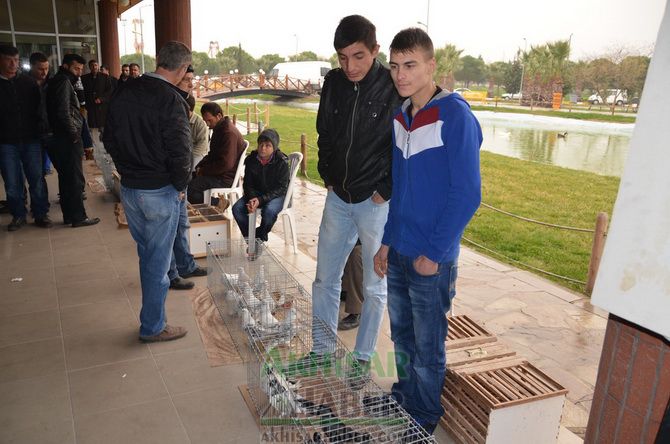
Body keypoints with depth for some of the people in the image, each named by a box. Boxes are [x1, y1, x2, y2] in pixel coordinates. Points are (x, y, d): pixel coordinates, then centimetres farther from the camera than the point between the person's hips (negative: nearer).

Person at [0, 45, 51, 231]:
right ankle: (18, 215, 18)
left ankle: (40, 214, 14)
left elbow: (38, 108, 7)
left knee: (37, 179, 2)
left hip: (31, 139, 0)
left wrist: (39, 131, -2)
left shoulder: (28, 82, 5)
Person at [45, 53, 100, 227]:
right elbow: (63, 112, -21)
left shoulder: (58, 81, 19)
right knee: (75, 178, -5)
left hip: (62, 139, 10)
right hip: (68, 140, -10)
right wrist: (74, 134, -14)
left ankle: (69, 215, 22)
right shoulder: (64, 82, -11)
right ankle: (78, 217, 0)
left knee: (66, 177, 14)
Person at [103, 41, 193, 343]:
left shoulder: (123, 93, 3)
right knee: (158, 260, 6)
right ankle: (153, 327, 20)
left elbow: (109, 140, 11)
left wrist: (127, 171, 17)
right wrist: (181, 187, -5)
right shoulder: (170, 100, -19)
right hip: (160, 193, -7)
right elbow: (180, 151, -20)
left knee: (146, 253, 21)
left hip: (128, 189, 7)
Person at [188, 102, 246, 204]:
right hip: (218, 172, 11)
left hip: (226, 178, -11)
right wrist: (200, 166, 6)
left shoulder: (229, 133, -22)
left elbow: (226, 164, -26)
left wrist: (204, 171, -16)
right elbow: (212, 155, 24)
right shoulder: (218, 129, 12)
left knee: (191, 186, -22)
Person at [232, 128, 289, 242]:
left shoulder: (281, 162, -15)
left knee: (269, 211, -35)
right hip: (255, 193, 4)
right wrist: (251, 199, -19)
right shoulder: (251, 159, -3)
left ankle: (260, 237, -7)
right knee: (237, 208, -19)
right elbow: (247, 184, 3)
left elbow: (281, 188, -16)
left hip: (276, 195, -4)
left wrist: (260, 200, -26)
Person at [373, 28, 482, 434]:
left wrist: (433, 254, -15)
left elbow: (467, 195, -17)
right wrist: (387, 242, 12)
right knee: (402, 338, 22)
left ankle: (425, 420, 33)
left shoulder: (456, 116, -15)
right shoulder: (400, 116, 7)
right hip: (397, 254, 6)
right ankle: (404, 398, 44)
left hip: (432, 261, -6)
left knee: (427, 350, 11)